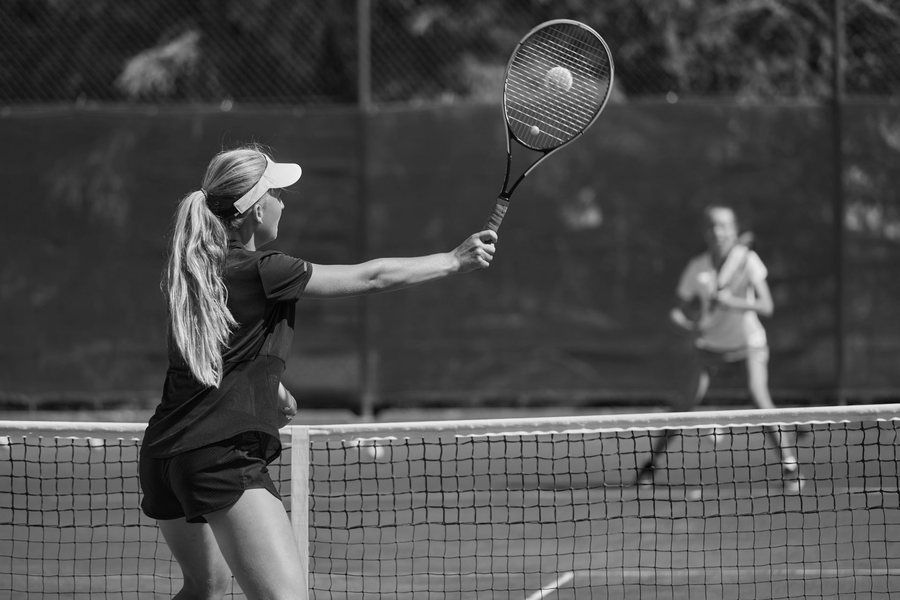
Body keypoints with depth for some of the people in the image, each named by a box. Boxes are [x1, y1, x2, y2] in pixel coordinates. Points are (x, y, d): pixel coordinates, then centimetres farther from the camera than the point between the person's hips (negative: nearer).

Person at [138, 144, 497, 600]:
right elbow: (371, 277, -5)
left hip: (162, 454, 9)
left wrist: (272, 388, 44)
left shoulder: (192, 271, 13)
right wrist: (456, 261, 4)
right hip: (223, 455, -9)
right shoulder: (260, 271, -10)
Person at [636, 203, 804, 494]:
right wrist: (690, 322, -30)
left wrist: (732, 302, -39)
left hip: (749, 341, -2)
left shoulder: (748, 260, -19)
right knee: (687, 401, -9)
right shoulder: (697, 268, -14)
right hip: (710, 342, 2)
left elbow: (766, 306, -24)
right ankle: (650, 462, 7)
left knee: (758, 395, -23)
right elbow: (681, 311, -7)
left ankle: (790, 466, -16)